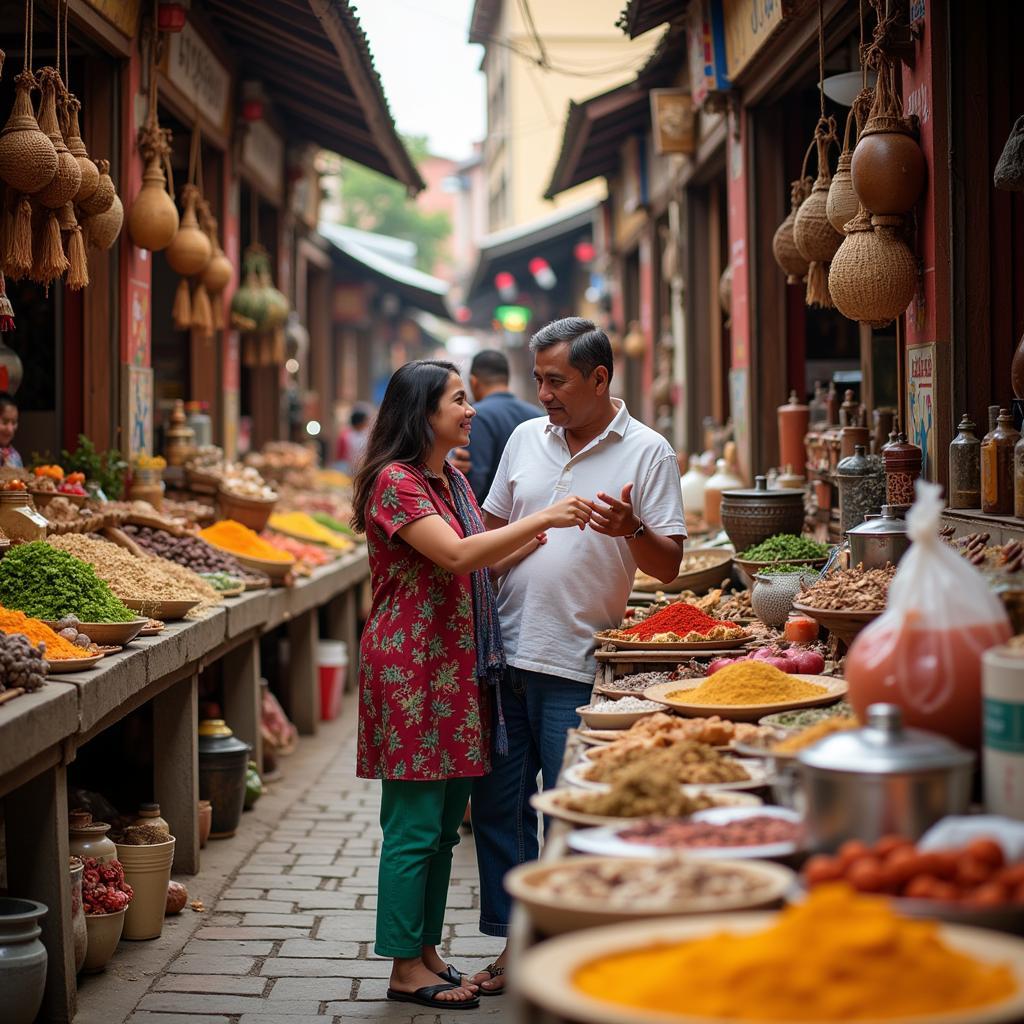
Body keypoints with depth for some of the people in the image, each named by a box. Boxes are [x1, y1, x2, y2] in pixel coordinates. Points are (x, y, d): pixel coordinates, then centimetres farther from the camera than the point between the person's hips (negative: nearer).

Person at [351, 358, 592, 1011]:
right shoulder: (395, 481, -13)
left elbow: (484, 564, 17)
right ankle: (406, 971, 5)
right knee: (414, 825, -3)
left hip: (460, 665, 9)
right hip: (410, 665, -9)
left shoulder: (453, 481, 16)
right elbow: (456, 555, -24)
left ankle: (427, 951, 23)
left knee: (445, 823, 13)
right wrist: (541, 517, -23)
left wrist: (545, 534, 2)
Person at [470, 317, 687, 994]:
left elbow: (670, 564, -7)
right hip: (506, 653, 5)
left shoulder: (647, 453, -3)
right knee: (497, 805, 9)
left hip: (577, 665, -5)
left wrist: (630, 529, -26)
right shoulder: (526, 438, 10)